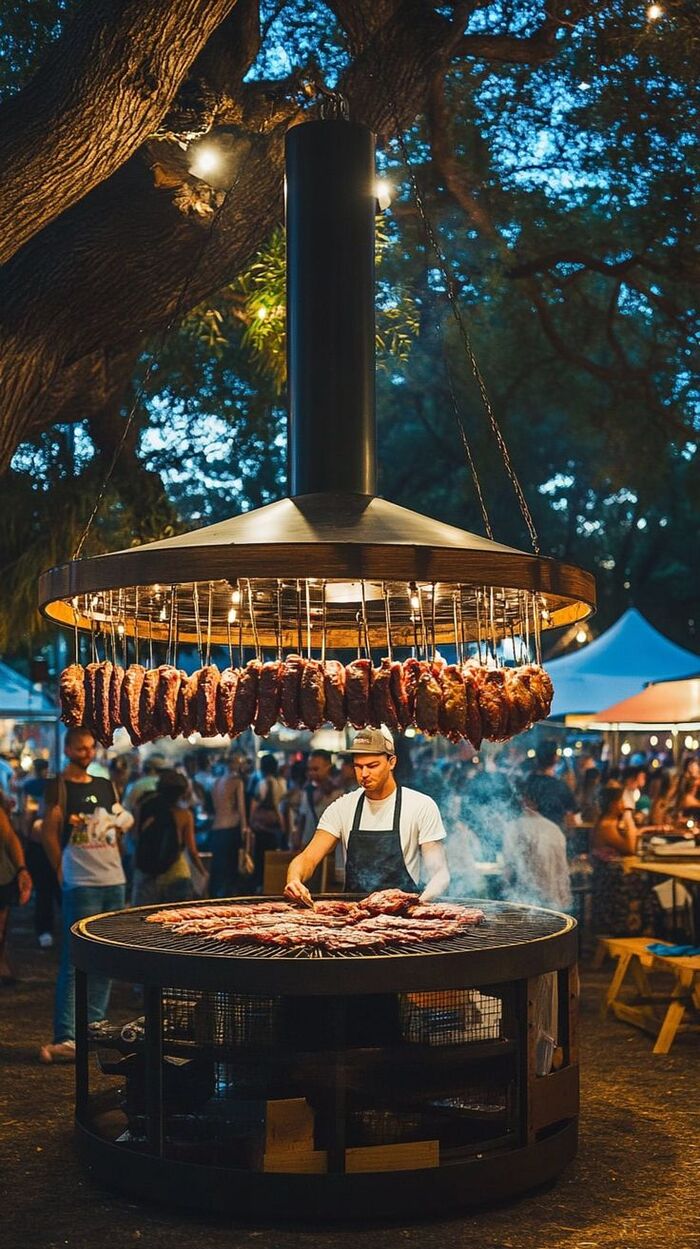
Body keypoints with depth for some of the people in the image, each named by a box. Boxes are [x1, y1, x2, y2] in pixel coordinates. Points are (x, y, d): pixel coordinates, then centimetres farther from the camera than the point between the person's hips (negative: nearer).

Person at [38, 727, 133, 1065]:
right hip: (81, 884, -7)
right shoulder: (59, 787, -3)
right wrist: (62, 871, -4)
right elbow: (49, 832, -6)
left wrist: (114, 861, 9)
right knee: (75, 962, -10)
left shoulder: (106, 786, 15)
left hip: (113, 881, 7)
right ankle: (65, 1038, -11)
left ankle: (93, 1025, 20)